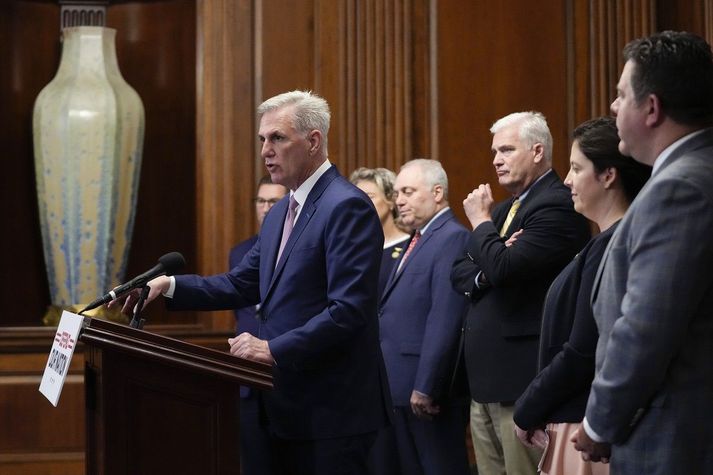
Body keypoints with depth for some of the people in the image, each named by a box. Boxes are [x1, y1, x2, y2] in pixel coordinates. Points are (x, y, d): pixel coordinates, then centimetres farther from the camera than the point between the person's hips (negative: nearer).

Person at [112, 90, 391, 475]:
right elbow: (240, 285, 16)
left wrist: (274, 349, -24)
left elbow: (348, 310, -21)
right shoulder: (280, 214, 16)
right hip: (290, 408, 9)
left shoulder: (347, 207, -14)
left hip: (332, 413, -9)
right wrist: (170, 285, 3)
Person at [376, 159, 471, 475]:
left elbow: (444, 322, -19)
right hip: (399, 389, 9)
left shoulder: (453, 238, -12)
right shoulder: (418, 241, 18)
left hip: (428, 392, -9)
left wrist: (425, 388, -22)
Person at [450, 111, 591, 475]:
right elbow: (458, 273, 15)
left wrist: (481, 221, -5)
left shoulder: (557, 204, -12)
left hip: (522, 377, -9)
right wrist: (486, 275, -7)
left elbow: (504, 267, -22)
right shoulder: (503, 209, 19)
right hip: (484, 377, 9)